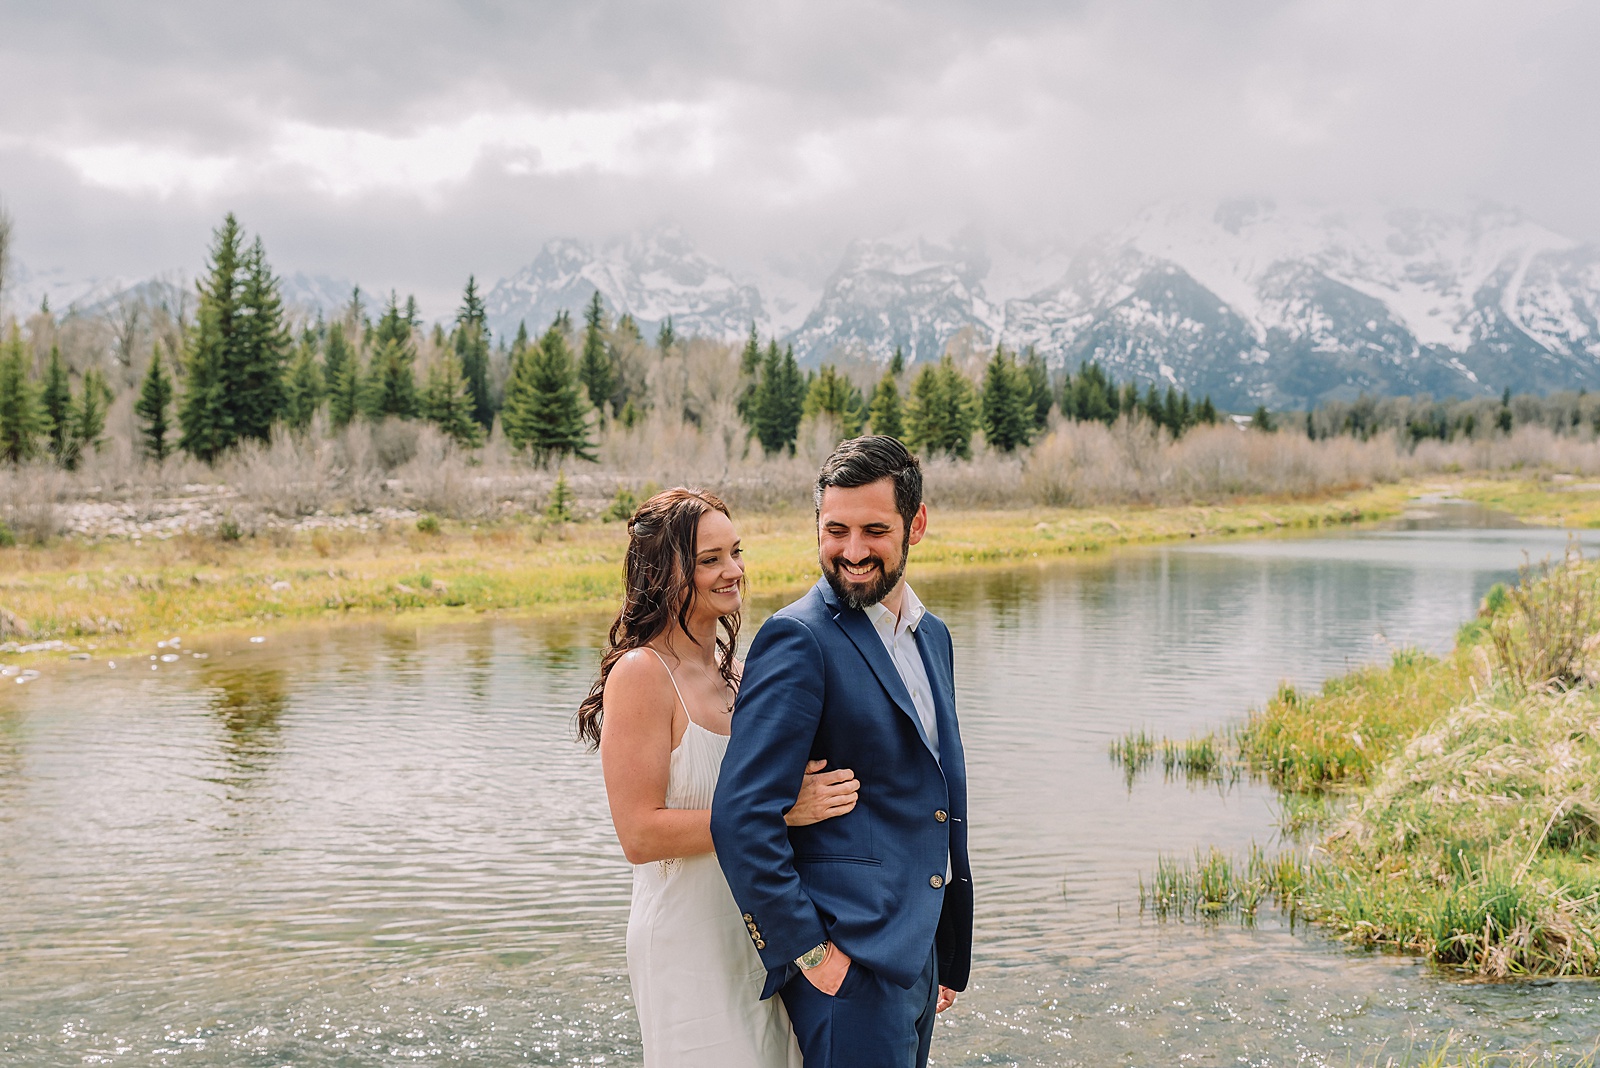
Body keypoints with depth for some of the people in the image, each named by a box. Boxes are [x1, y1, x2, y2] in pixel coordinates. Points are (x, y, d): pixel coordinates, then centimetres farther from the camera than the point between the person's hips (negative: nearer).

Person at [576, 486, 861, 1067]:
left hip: (756, 939, 8)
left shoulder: (730, 669, 9)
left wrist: (813, 789, 3)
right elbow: (640, 834, -21)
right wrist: (779, 808, -23)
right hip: (686, 948, -8)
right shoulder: (641, 675, -16)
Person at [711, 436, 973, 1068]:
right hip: (851, 961, -8)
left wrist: (947, 950, 19)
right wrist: (806, 950, -17)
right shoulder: (798, 639, -14)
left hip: (917, 954, 8)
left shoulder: (930, 635, 12)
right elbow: (742, 817, -20)